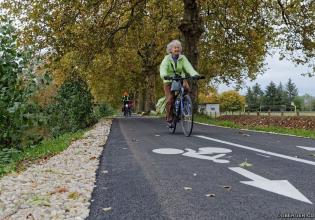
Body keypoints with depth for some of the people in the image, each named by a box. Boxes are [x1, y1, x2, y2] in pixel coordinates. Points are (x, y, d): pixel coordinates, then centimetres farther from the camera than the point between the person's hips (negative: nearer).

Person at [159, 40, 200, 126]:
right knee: (170, 100, -15)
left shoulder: (182, 58, -3)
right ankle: (169, 118, 3)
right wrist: (164, 75, -47)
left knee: (187, 88, -29)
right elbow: (163, 68, -24)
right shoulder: (167, 58, -6)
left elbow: (189, 67, -18)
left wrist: (195, 74, -38)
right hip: (169, 81, -1)